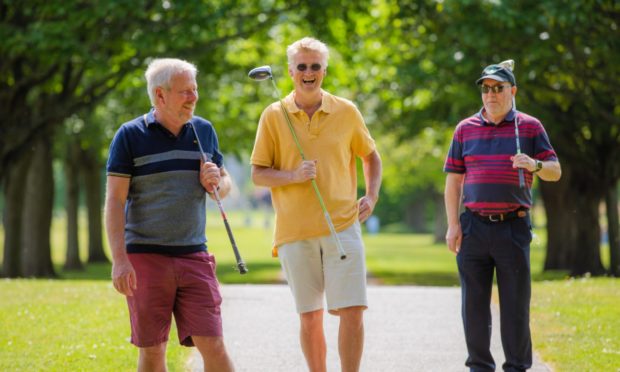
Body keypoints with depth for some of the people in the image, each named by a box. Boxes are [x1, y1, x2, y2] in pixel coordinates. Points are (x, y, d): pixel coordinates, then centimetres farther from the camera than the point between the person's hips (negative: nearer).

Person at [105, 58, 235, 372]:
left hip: (193, 256, 3)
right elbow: (115, 200, -6)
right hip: (145, 257, -3)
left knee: (213, 345, -5)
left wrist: (216, 183, -6)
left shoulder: (204, 130, 10)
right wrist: (119, 260, -14)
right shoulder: (130, 135, -3)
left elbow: (226, 184, 20)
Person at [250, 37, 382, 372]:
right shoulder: (274, 116, 3)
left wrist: (371, 196, 6)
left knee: (352, 310, -10)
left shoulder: (346, 112, 6)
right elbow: (258, 174, 4)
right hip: (294, 230, 0)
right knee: (309, 317, 5)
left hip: (343, 225, 0)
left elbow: (370, 156, 21)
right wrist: (293, 175, -14)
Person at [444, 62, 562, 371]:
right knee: (474, 302, 3)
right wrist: (453, 225, 1)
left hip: (513, 227, -2)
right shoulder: (466, 129, 11)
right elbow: (453, 181, 10)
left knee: (515, 303, -1)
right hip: (474, 227, 2)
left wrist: (536, 165, -17)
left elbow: (555, 172, 6)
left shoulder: (530, 127, 6)